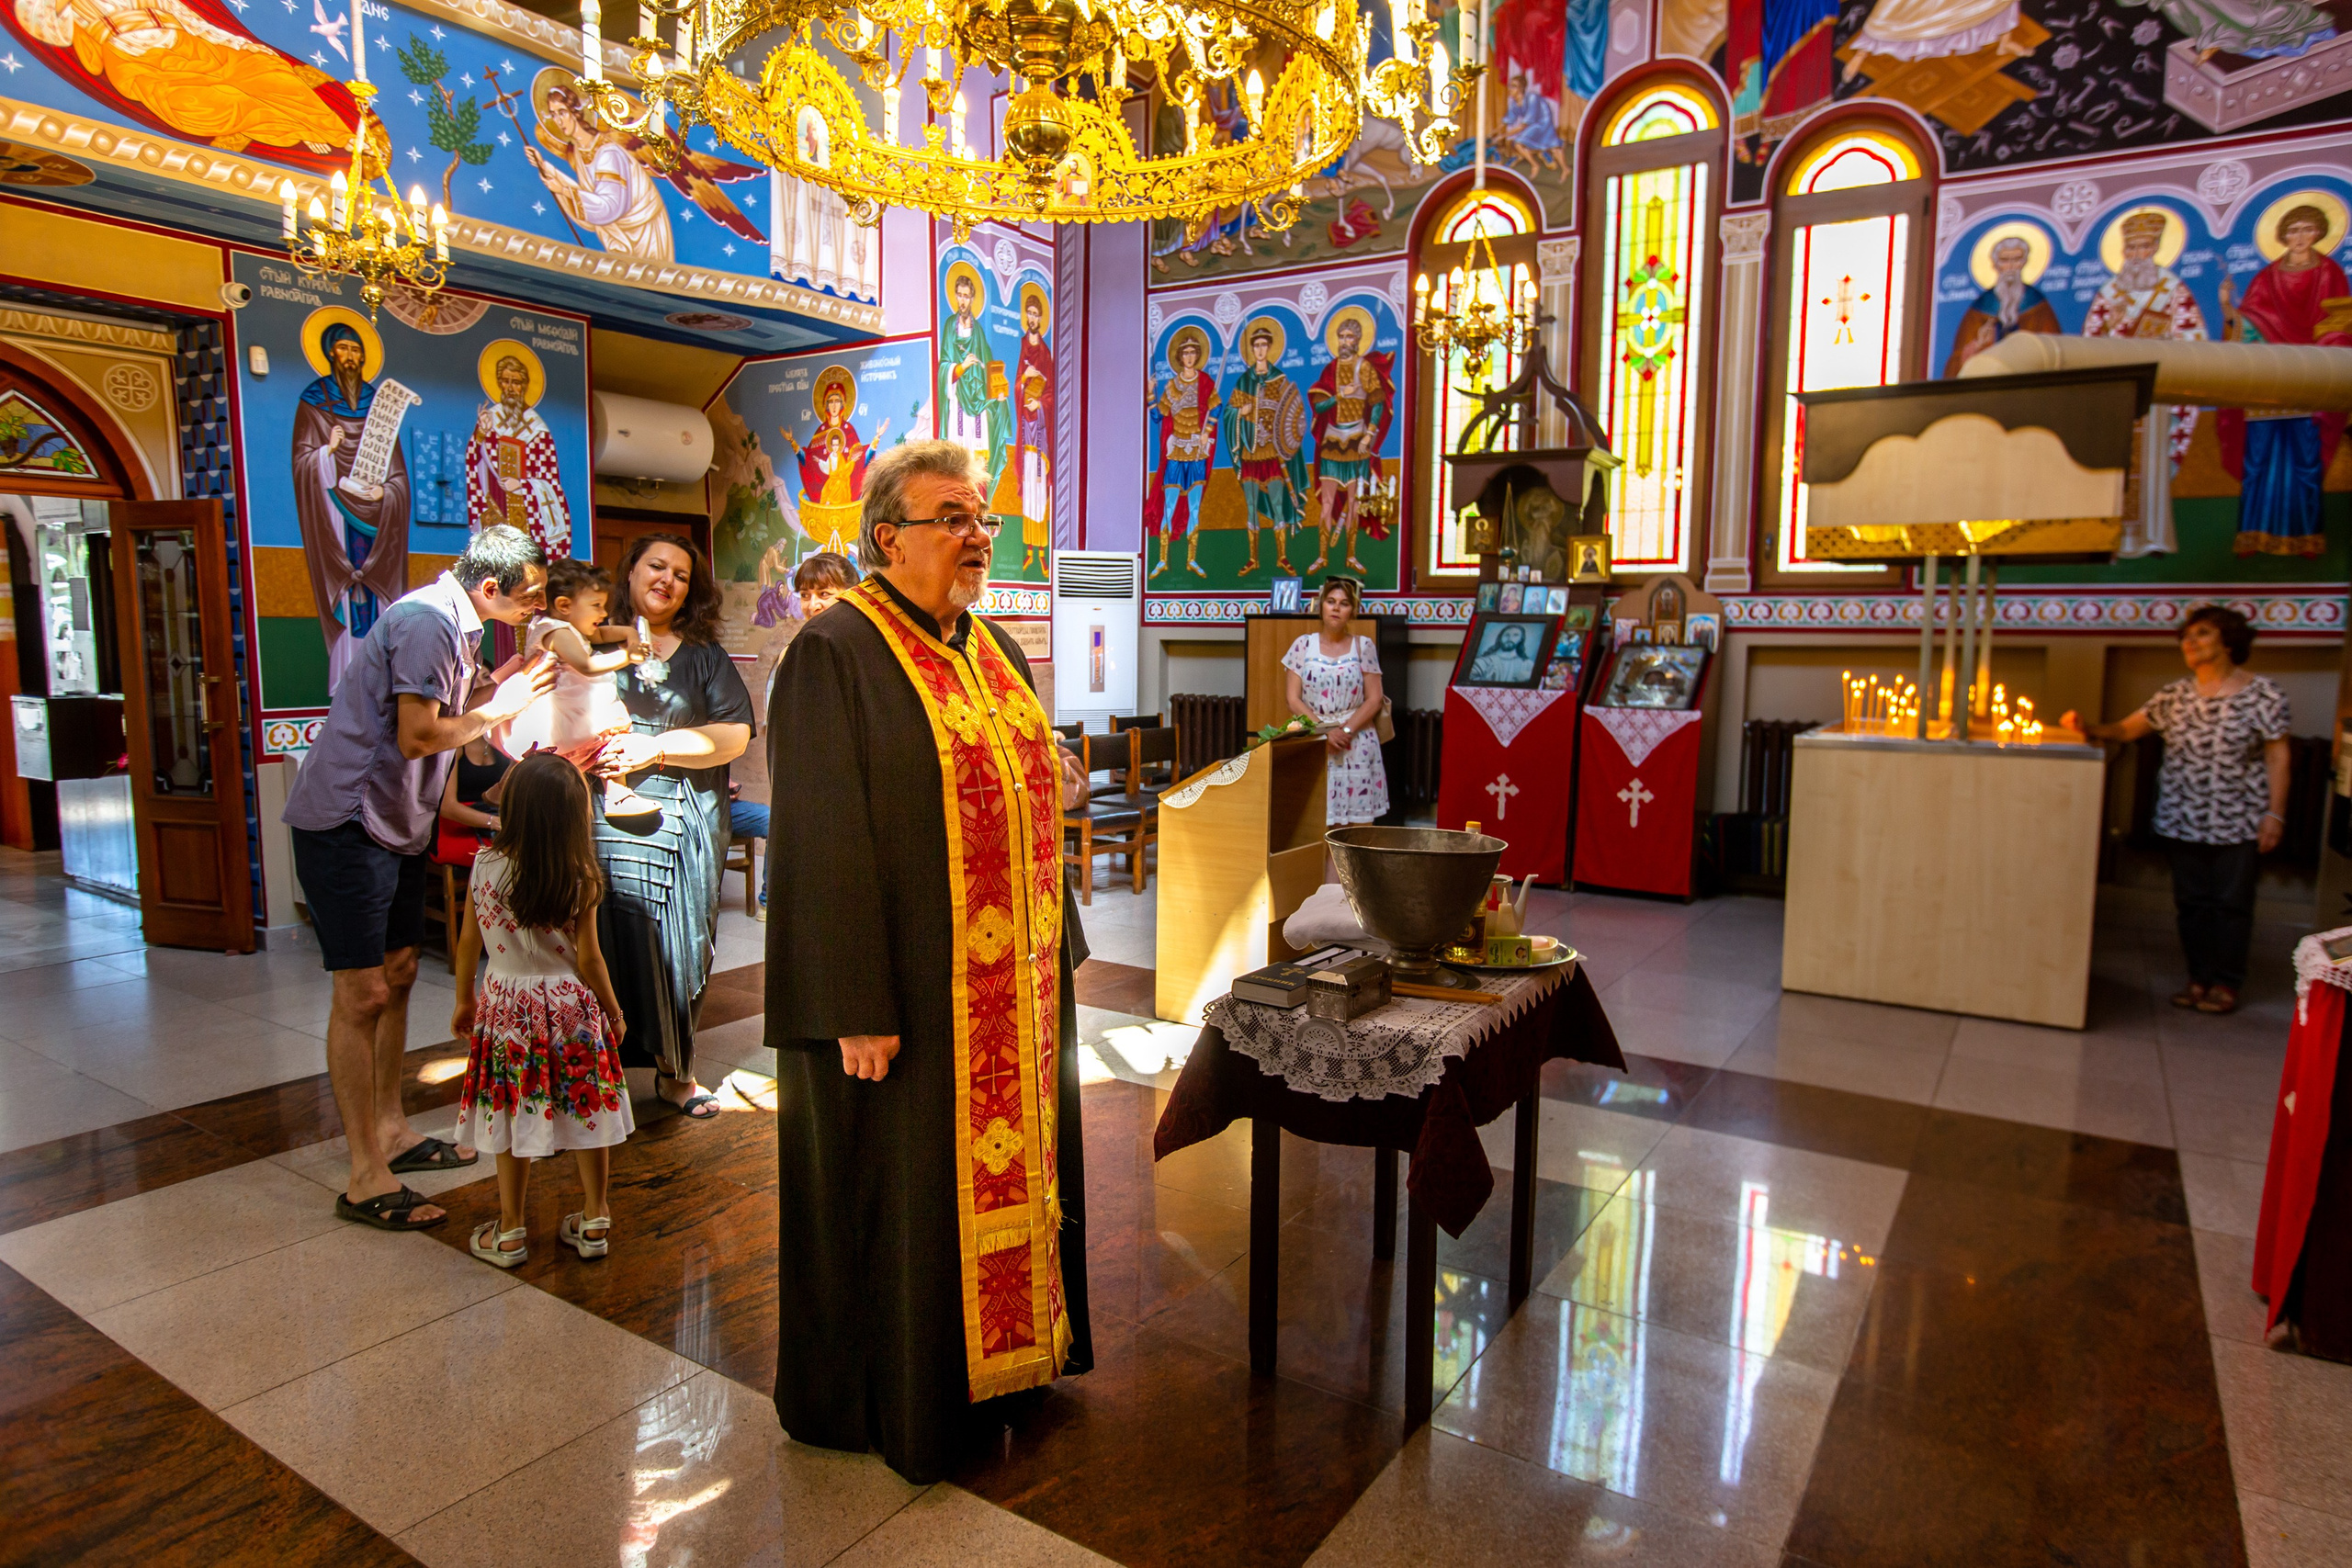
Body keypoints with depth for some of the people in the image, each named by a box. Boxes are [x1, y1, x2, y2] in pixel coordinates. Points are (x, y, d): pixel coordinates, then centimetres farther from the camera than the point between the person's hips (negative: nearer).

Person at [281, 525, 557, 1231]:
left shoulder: (455, 624, 11)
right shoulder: (425, 622, -20)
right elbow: (417, 736, -24)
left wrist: (493, 687, -2)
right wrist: (500, 706, -13)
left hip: (395, 821, 10)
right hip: (347, 822, -10)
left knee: (397, 975, 16)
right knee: (363, 994, -6)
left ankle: (390, 1132, 29)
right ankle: (366, 1180, 1)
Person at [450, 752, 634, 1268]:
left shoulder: (486, 866, -7)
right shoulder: (580, 880, -14)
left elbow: (468, 942, 3)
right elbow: (589, 961, -10)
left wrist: (465, 999, 18)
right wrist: (614, 1011, 5)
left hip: (504, 1005, 2)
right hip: (571, 1007, -1)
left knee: (512, 1115, 11)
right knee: (585, 1111, 11)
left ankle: (510, 1232, 22)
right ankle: (594, 1221, 22)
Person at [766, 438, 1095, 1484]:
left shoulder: (994, 651, 12)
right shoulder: (835, 655, -13)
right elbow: (826, 842, -18)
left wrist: (1054, 950, 14)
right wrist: (858, 1009, -20)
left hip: (1014, 987, 8)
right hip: (910, 994, -8)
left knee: (1006, 1167, 20)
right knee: (904, 1190, 8)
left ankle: (997, 1358, 41)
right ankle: (893, 1398, 30)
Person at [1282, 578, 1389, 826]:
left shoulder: (1363, 646, 7)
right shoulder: (1304, 645, 7)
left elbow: (1373, 700, 3)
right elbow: (1293, 699, 2)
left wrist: (1346, 730, -11)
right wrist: (1324, 731, -11)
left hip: (1357, 746, 0)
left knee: (1355, 828, -4)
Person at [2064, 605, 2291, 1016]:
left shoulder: (2263, 695, -4)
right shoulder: (2175, 696, 6)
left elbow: (2277, 756, -4)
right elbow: (2125, 730, 7)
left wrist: (2275, 813, -8)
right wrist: (2086, 729, -12)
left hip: (2237, 821, -3)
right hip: (2183, 818, 3)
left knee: (2231, 902, 2)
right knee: (2191, 901, 8)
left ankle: (2225, 983, 13)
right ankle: (2199, 978, 18)